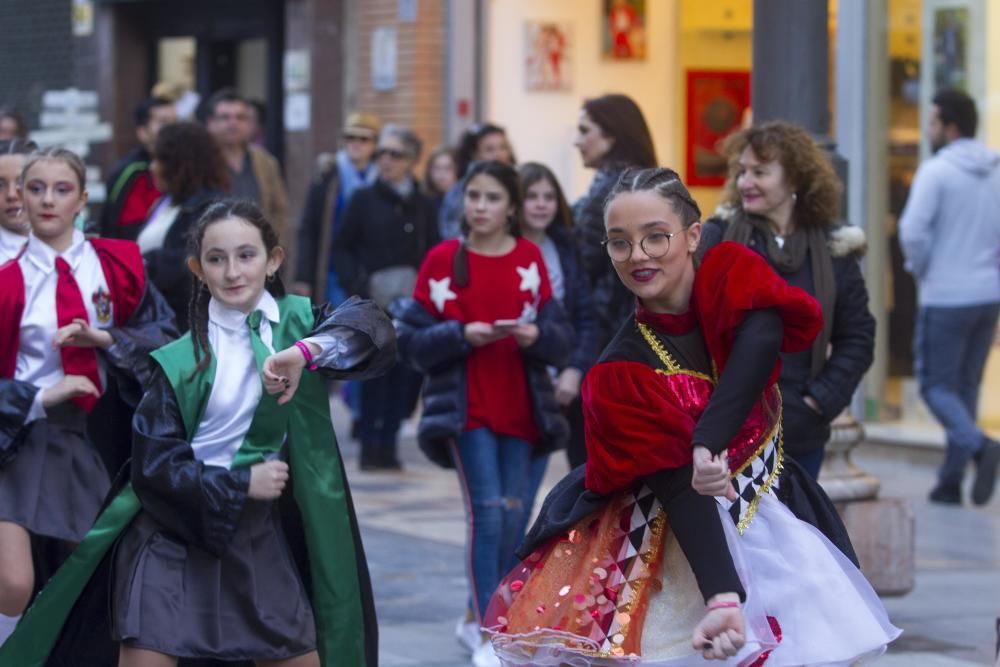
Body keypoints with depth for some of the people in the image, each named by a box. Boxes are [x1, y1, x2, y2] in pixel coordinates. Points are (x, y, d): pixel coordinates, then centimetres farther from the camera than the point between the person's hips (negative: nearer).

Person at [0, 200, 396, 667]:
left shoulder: (298, 322, -2)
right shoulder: (180, 361, -7)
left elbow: (374, 329, -21)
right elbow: (154, 467, -10)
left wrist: (306, 351, -37)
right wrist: (240, 483, -14)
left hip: (258, 536, 3)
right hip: (175, 533, -3)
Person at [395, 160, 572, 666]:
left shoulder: (530, 259, 3)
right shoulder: (442, 260, -3)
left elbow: (562, 341, 4)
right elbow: (409, 340, -4)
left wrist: (537, 335, -17)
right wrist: (462, 335, -18)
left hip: (522, 409, 3)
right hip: (466, 408, -3)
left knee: (512, 515, 4)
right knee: (487, 510, -11)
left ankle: (478, 616, 22)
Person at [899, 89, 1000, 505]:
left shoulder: (936, 171, -11)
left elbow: (913, 230, -18)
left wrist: (920, 269, -1)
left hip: (946, 298, -6)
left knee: (936, 385, 2)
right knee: (966, 387, 13)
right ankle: (950, 482, 14)